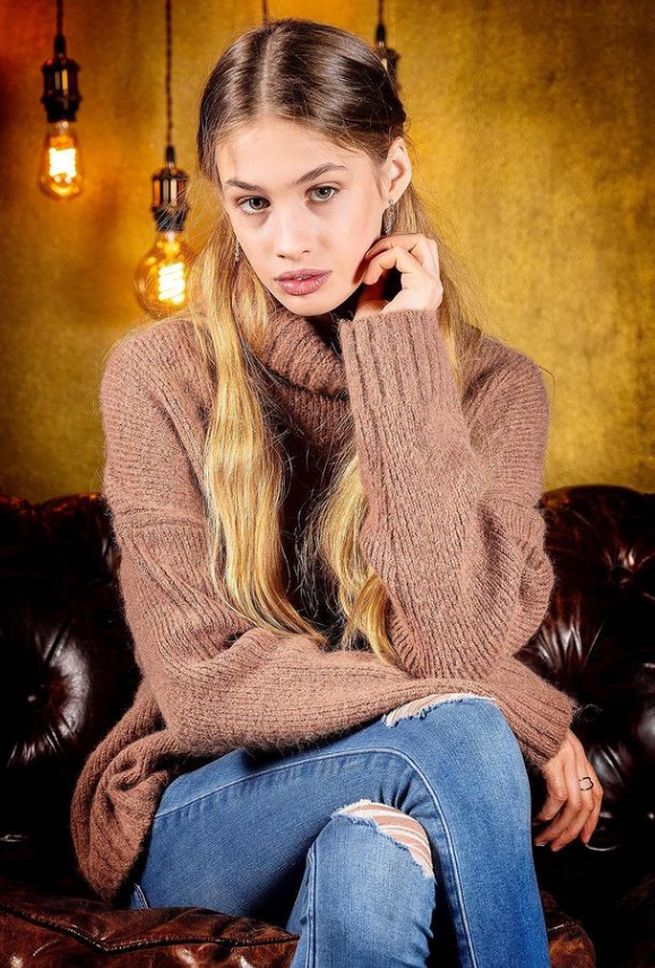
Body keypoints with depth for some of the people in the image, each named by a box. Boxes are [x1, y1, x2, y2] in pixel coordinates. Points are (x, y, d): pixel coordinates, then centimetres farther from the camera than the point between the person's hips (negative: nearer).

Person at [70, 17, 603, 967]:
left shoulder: (496, 386, 0)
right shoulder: (161, 374, -5)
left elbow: (456, 646, -16)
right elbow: (202, 684, -11)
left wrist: (402, 357, -15)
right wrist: (516, 711, -16)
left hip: (398, 809, 1)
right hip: (192, 812, -1)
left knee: (368, 866, -35)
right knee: (453, 732, -29)